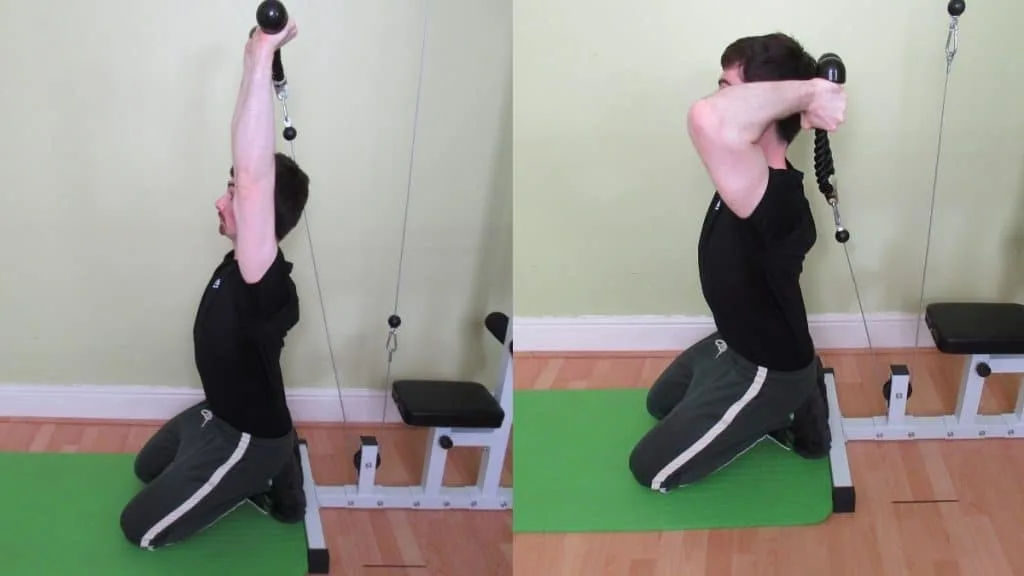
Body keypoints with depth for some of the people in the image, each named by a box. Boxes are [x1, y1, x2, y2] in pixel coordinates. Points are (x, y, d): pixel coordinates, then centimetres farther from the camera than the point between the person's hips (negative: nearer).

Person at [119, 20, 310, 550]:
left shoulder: (266, 286, -36)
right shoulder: (245, 261, -10)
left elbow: (254, 178, -50)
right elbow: (252, 174, -6)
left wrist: (262, 56, -55)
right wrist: (255, 61, -10)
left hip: (247, 437, -9)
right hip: (221, 414, 9)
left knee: (140, 527, 1)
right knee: (148, 467, 31)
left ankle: (266, 481, 7)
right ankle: (270, 469, 21)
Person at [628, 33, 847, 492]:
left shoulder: (775, 200, -43)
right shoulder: (755, 175, -12)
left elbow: (709, 119, -63)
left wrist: (804, 91, -51)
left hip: (766, 370, -10)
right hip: (738, 343, 10)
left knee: (651, 469, 3)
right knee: (660, 403, 33)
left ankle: (783, 415, 12)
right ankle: (783, 402, 24)